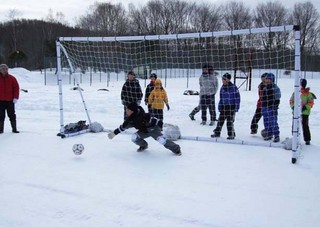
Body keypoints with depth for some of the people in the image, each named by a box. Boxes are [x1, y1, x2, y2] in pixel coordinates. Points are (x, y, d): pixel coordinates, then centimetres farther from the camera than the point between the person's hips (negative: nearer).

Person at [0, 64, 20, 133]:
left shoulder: (12, 78, 0)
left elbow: (16, 88, 0)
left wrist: (15, 97, -7)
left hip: (10, 101, 0)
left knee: (12, 115, 4)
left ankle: (14, 128, 11)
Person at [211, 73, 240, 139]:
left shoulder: (233, 87, -10)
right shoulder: (222, 88, 7)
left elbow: (237, 98, -8)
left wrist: (236, 108, -11)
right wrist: (219, 107, 11)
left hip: (231, 107, -5)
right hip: (224, 107, 5)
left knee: (230, 121, -3)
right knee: (220, 120, 7)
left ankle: (231, 134, 9)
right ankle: (217, 132, 20)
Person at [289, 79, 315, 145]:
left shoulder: (308, 93, -4)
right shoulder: (295, 93, 6)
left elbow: (311, 102, -4)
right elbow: (291, 101, 12)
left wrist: (306, 107, -18)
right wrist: (292, 106, -5)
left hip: (304, 112, -4)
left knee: (305, 126, -3)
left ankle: (307, 140, 7)